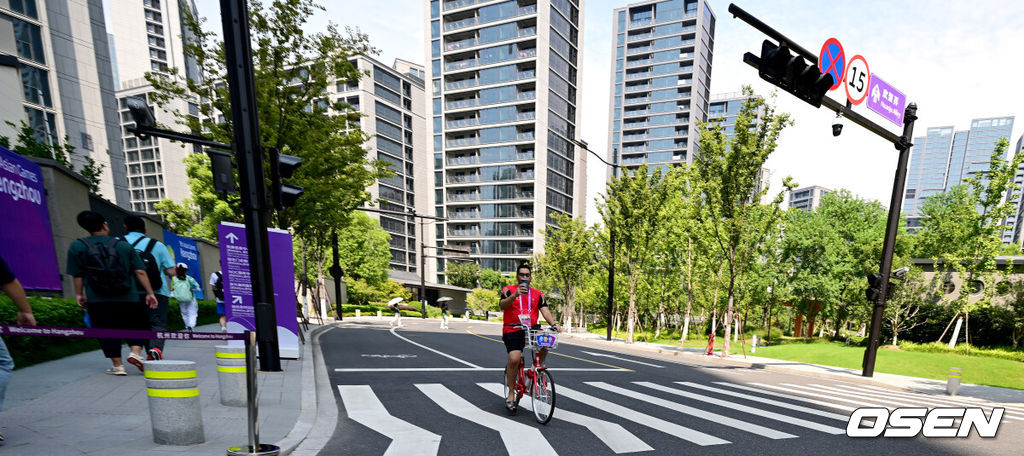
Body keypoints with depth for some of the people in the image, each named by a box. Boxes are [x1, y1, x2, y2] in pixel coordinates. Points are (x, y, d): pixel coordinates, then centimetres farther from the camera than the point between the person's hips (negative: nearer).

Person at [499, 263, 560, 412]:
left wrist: (554, 324, -20)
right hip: (512, 330, -3)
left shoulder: (537, 294, 11)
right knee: (514, 359, -19)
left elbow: (544, 310, -1)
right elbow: (502, 305, -15)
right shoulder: (509, 290, 3)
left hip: (532, 328, 3)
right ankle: (511, 394, 2)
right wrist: (515, 295, -33)